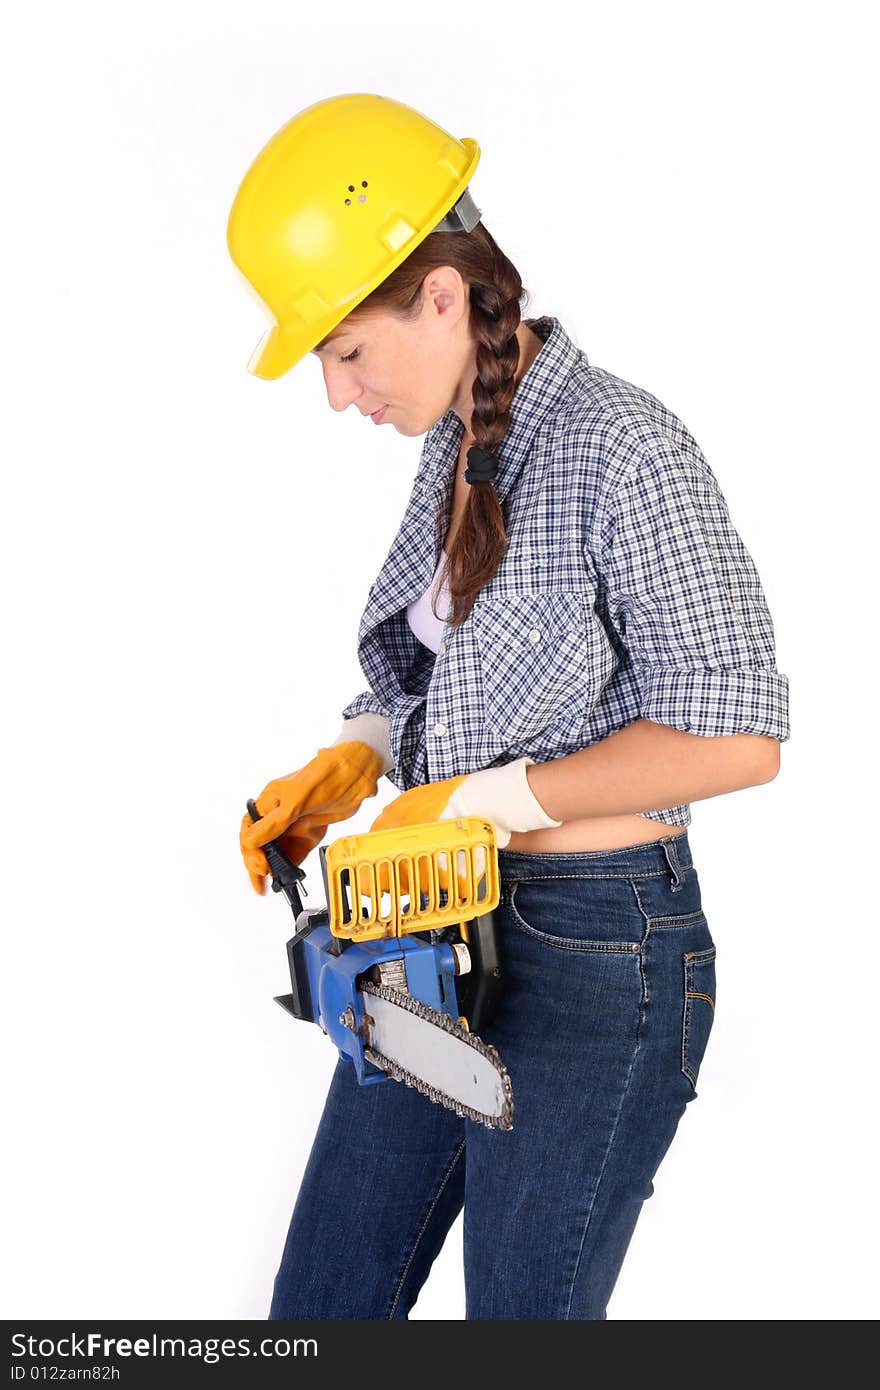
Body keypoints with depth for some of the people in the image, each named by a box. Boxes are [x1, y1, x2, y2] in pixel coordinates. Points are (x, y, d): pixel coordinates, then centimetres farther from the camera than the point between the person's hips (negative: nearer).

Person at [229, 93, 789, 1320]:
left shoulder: (621, 450, -19)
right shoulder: (458, 446, 7)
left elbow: (734, 734, -22)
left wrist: (485, 800, -19)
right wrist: (359, 756, 1)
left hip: (594, 952, -8)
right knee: (320, 1306, 16)